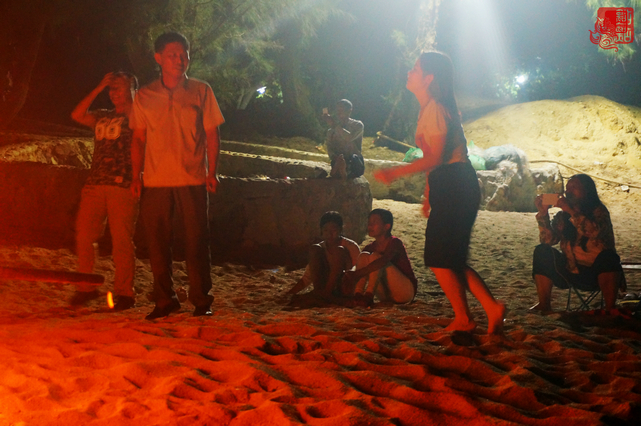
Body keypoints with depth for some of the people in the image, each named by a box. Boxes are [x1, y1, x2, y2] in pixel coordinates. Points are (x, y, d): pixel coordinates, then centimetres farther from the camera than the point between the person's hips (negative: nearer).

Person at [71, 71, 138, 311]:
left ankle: (124, 293, 0)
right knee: (83, 236, 1)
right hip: (95, 184, 5)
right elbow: (77, 115, 7)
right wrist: (99, 88, 8)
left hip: (123, 186, -5)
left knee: (122, 240, -6)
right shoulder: (102, 117, 23)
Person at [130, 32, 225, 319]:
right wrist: (136, 175, 5)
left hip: (193, 179, -1)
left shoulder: (201, 91, 6)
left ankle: (201, 299, 8)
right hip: (155, 180, 2)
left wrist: (211, 171, -2)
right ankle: (164, 300, 14)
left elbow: (212, 134, 7)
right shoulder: (144, 96, 10)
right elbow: (139, 138, 14)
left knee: (196, 241, -2)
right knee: (157, 242, 3)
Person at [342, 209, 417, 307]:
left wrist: (357, 273, -42)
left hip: (406, 290, -5)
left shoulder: (395, 243, -11)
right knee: (364, 255, -13)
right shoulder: (370, 248, 9)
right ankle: (357, 294, -32)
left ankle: (368, 295, -41)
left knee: (375, 257, -23)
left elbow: (384, 261, -32)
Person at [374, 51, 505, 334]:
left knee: (440, 259, -3)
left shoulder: (435, 110, -14)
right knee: (451, 260, 11)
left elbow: (434, 158, -21)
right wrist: (428, 194, 22)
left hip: (454, 189, -10)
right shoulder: (429, 109, 17)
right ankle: (492, 307, 8)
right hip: (447, 188, 10)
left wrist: (396, 172, -25)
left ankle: (463, 319, 7)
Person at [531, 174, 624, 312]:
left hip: (600, 273, -3)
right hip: (573, 273, 4)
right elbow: (548, 240, -9)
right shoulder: (562, 216, 7)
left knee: (608, 256, -34)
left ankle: (610, 308, -33)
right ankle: (544, 304, -15)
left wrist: (571, 211, -29)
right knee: (542, 251, -14)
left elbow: (595, 231, -27)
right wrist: (543, 213, -19)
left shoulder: (598, 211, -4)